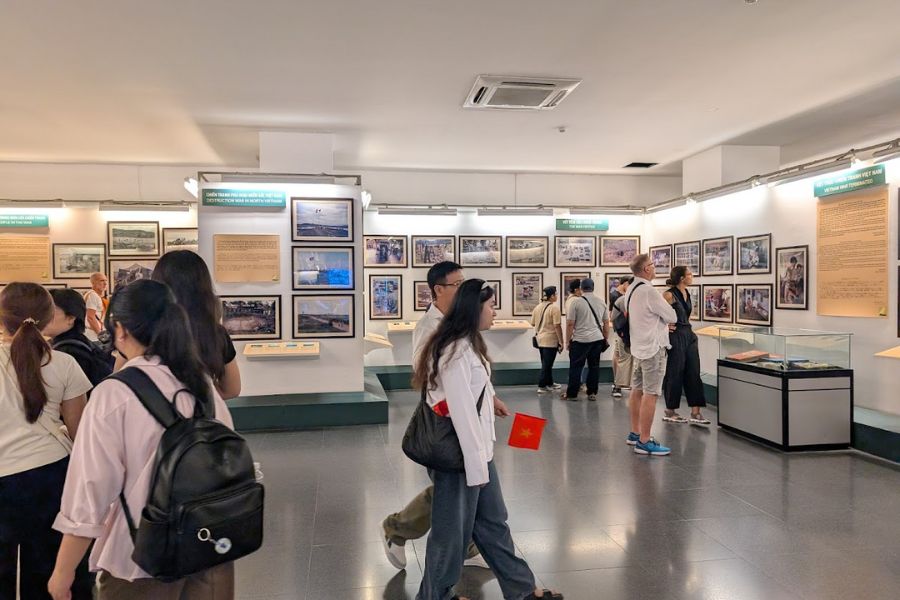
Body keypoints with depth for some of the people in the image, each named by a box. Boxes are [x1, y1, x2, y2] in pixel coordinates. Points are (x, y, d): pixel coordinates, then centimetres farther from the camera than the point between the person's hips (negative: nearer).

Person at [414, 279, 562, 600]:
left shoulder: (469, 345, 10)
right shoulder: (455, 351, -22)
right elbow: (461, 411, -23)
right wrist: (476, 465, -20)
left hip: (477, 450, 10)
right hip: (458, 454, -10)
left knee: (492, 522, 19)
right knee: (452, 531, 7)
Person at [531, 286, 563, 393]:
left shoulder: (537, 307, 7)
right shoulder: (554, 307, -14)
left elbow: (533, 323, 13)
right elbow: (557, 326, -18)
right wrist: (561, 342, -13)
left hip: (540, 339, 7)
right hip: (550, 340, -7)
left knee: (546, 363, 18)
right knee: (547, 364, 1)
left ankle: (549, 383, 29)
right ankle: (541, 386, 4)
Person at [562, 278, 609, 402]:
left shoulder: (576, 302, -7)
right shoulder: (601, 301, 6)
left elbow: (570, 324, -8)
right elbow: (606, 323, 11)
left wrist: (567, 341, 1)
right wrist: (606, 339, 20)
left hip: (580, 340, -4)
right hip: (597, 339, 4)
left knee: (576, 367, 4)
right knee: (594, 366, 11)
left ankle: (572, 394, 8)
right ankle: (592, 393, 14)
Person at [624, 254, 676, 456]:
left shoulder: (631, 290, 9)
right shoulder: (648, 290, -20)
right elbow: (672, 316, -12)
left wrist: (660, 322, 5)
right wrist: (665, 318, 9)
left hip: (639, 346, 10)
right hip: (653, 348, -10)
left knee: (637, 390, 15)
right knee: (650, 394, -7)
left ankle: (635, 433, 25)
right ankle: (644, 442, -5)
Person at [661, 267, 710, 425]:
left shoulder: (686, 293, 11)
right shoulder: (670, 294, -15)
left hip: (689, 336, 8)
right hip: (676, 337, -8)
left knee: (694, 374, 5)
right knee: (675, 374, 1)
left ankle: (695, 413, 8)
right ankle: (669, 412, 14)